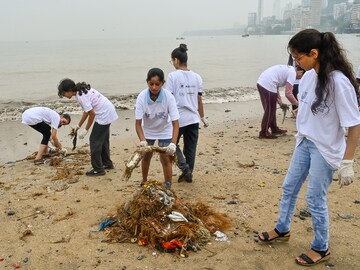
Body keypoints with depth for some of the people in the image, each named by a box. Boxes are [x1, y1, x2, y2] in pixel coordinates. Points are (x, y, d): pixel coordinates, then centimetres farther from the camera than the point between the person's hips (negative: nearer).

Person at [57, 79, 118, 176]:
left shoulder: (81, 97, -21)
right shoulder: (82, 91, 7)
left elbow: (92, 114, -19)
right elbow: (87, 111, 14)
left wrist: (85, 130, -9)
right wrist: (78, 125, 18)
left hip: (104, 115, -10)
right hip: (108, 111, 10)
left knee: (95, 140, -2)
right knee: (103, 139, 21)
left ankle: (98, 169, 5)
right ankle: (107, 163, 35)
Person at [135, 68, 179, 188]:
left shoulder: (168, 97, -31)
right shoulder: (142, 97, -28)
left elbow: (175, 123, -31)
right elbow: (138, 123, -26)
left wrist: (173, 143, -44)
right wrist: (142, 141, -40)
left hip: (165, 131, -1)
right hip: (147, 130, 2)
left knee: (165, 158, -5)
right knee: (146, 156, 14)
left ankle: (168, 186, 10)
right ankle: (144, 182, 36)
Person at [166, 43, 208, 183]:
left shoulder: (173, 76, -9)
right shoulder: (197, 77, 5)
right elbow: (199, 100, 8)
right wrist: (203, 117, 18)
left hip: (178, 118, -4)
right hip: (193, 118, 5)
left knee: (173, 143, 15)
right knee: (190, 148, 13)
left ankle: (184, 167, 0)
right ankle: (188, 174, 22)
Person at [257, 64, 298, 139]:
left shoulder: (287, 69, 24)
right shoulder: (292, 73, -3)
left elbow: (275, 88, 23)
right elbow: (288, 94, -9)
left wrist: (280, 103, 22)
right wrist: (298, 104, 4)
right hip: (268, 85, -10)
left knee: (271, 110, 20)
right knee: (269, 111, 2)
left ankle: (274, 129, 32)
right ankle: (264, 133, 9)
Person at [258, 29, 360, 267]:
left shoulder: (338, 82, -24)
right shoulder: (308, 77, -3)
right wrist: (301, 135, 14)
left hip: (326, 149, -7)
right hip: (304, 143, 7)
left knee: (315, 199, 6)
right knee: (289, 188, 19)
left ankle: (321, 248, 29)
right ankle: (282, 229, 43)